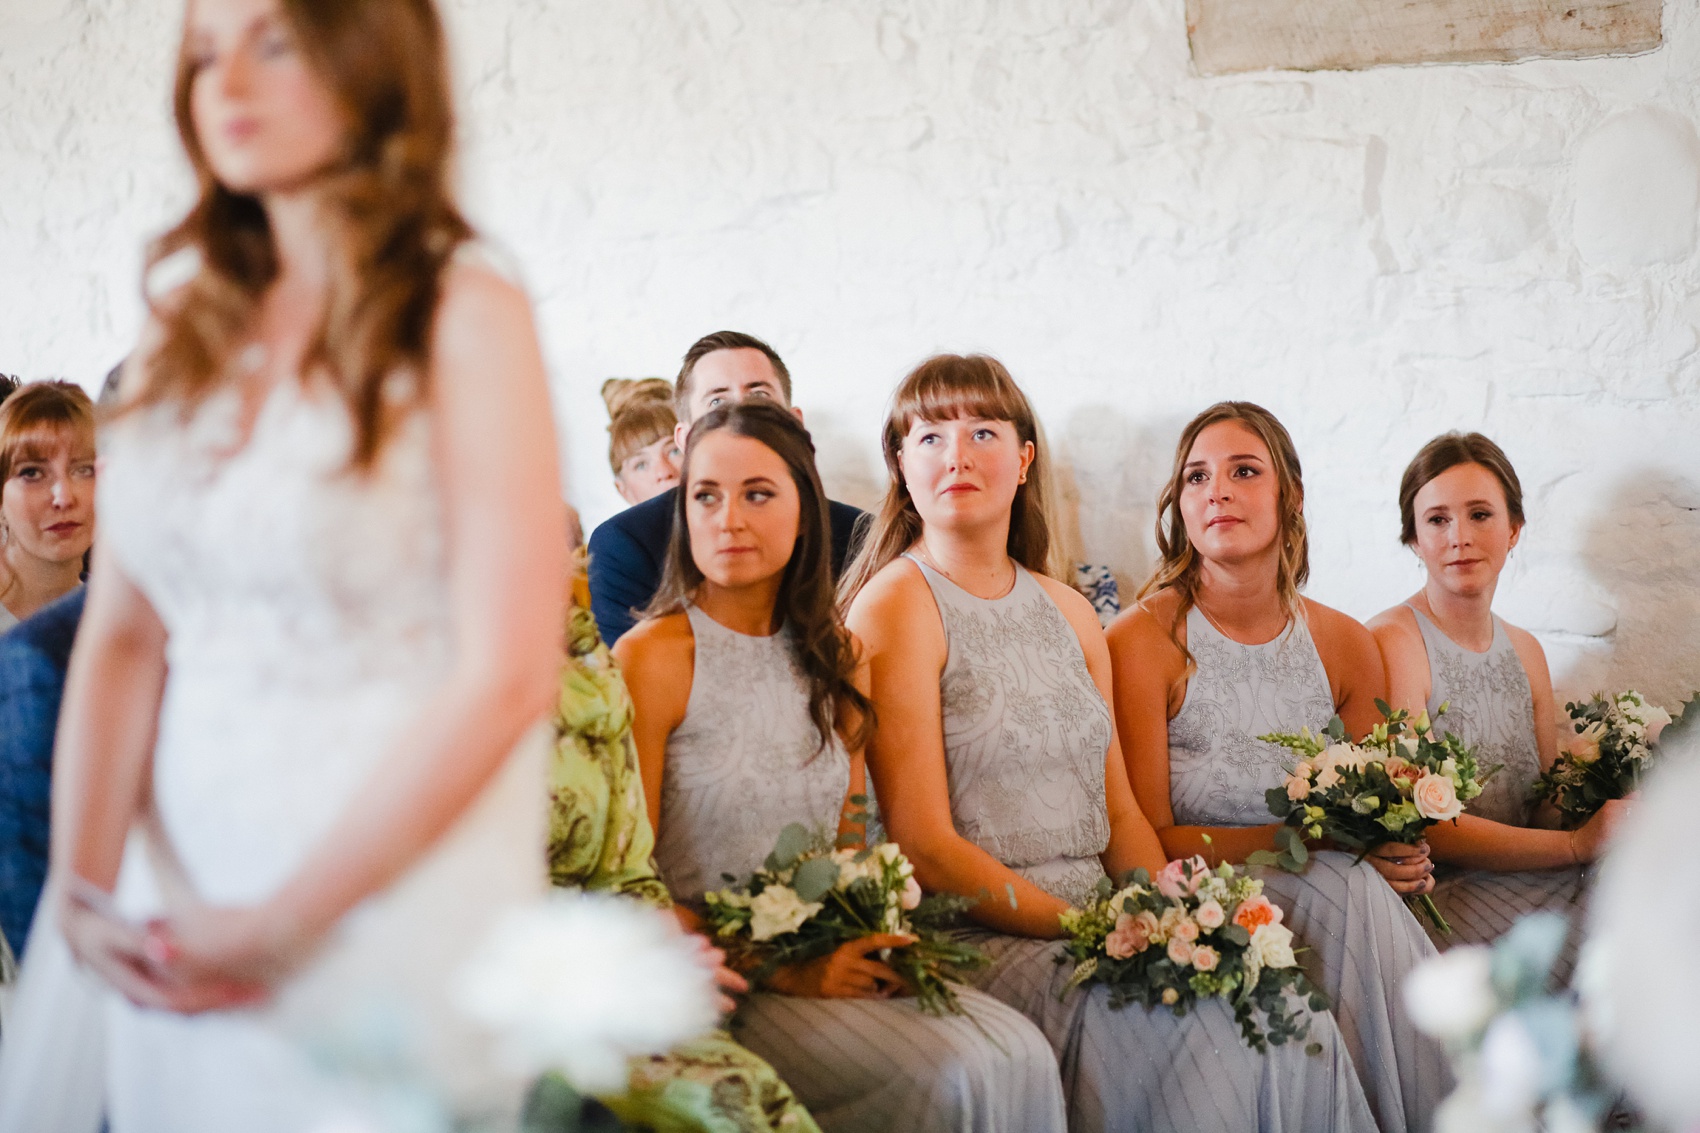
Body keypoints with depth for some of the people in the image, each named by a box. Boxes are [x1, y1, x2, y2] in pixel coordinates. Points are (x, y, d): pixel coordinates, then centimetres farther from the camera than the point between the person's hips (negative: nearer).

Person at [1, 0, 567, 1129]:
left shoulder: (464, 317, -10)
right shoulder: (185, 331, 7)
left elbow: (504, 680, -16)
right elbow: (121, 633, 4)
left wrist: (279, 925, -14)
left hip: (389, 899, -5)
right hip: (178, 906, 5)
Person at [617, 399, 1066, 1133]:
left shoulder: (832, 657, 11)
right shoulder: (653, 658, -9)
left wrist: (875, 941, -4)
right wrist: (780, 970, -16)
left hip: (829, 968, 6)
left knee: (1022, 1056, -17)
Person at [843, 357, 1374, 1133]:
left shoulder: (1068, 611, 16)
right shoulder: (897, 604, -6)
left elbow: (1120, 812, 15)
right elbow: (925, 845, -12)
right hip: (978, 946, -6)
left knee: (1301, 1029, -17)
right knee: (1222, 1035, -26)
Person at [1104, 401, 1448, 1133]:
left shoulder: (1346, 645, 7)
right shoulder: (1142, 641, -8)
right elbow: (1148, 843, -9)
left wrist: (1398, 853, -9)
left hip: (1332, 900, 4)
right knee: (1346, 890, -28)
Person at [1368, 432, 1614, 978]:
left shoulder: (1525, 651, 14)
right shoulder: (1391, 641, -9)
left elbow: (1547, 805, 15)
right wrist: (1579, 844, -16)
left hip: (1529, 883, 7)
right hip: (1441, 894, -7)